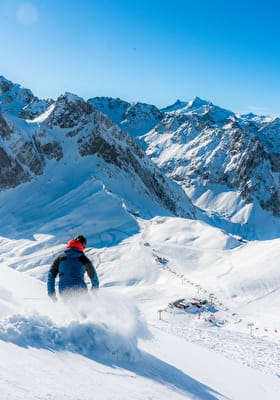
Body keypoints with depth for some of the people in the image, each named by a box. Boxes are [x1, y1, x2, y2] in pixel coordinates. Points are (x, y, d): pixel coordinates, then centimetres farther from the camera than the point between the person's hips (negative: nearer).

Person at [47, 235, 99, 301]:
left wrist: (51, 293, 8)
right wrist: (95, 289, 29)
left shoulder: (61, 257, 8)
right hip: (80, 290, -3)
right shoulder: (83, 259, 1)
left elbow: (51, 274, 4)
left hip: (64, 292, 3)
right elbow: (93, 275, 12)